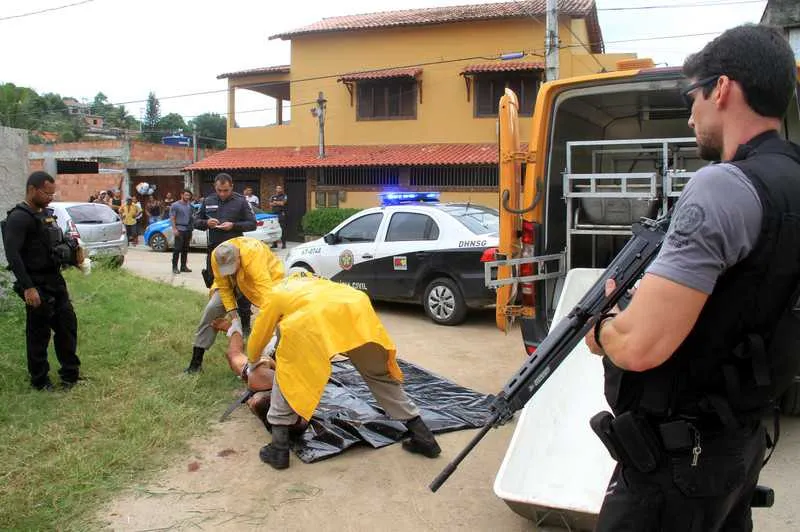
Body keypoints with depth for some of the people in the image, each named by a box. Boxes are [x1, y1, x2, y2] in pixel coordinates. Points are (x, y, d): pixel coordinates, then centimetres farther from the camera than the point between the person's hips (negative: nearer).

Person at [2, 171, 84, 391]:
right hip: (37, 286, -8)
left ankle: (70, 374, 24)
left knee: (67, 325, 12)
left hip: (55, 281, 8)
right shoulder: (18, 218, -15)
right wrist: (28, 288, -26)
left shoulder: (47, 213, 12)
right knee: (39, 333, 3)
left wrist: (72, 249, 6)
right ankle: (40, 381, 17)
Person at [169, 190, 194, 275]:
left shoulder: (189, 206, 15)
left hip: (188, 230, 6)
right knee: (177, 249, -7)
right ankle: (175, 267, -3)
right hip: (179, 229, -6)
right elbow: (172, 218, -7)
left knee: (185, 249, 9)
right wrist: (174, 229, -16)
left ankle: (183, 266, 15)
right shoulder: (175, 205, -2)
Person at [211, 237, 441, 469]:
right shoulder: (307, 280, 44)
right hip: (357, 307, 5)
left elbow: (258, 338, 38)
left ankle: (279, 447, 17)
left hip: (316, 319, -5)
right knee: (380, 375, 22)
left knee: (287, 374, 19)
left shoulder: (273, 295, 30)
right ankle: (422, 435, 23)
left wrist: (252, 363, 59)